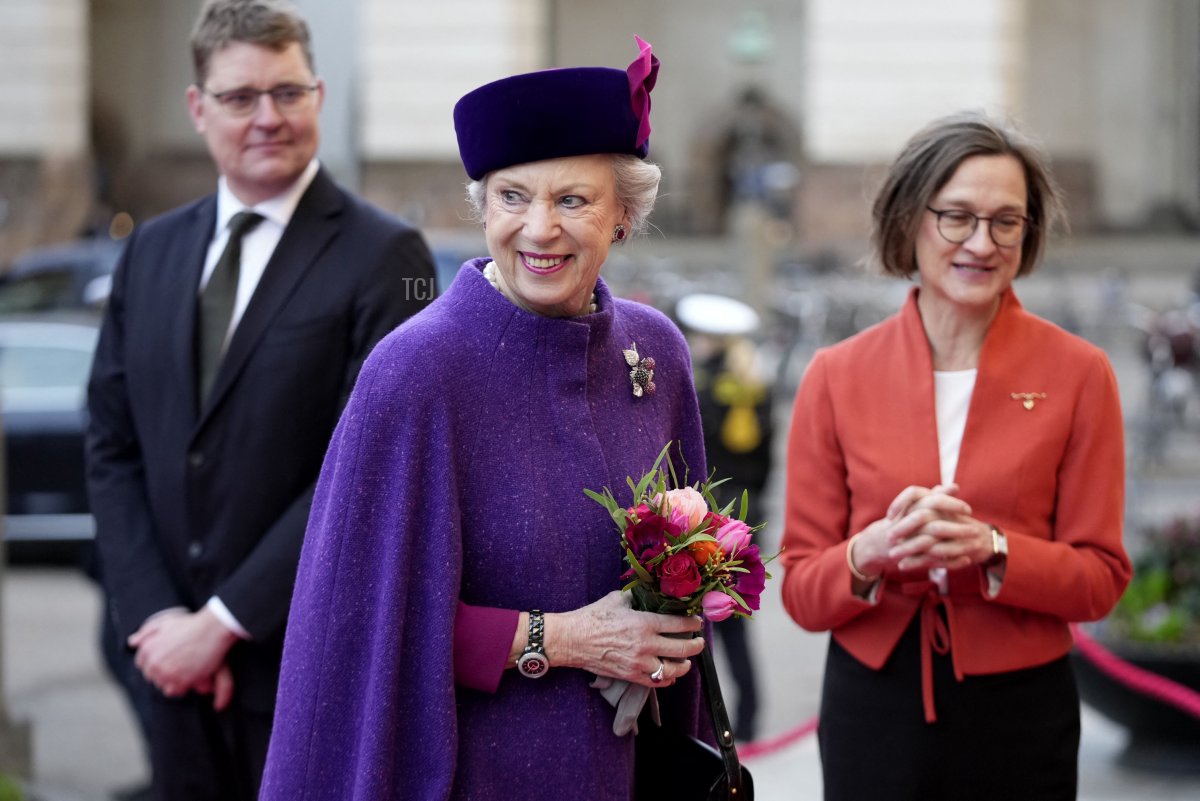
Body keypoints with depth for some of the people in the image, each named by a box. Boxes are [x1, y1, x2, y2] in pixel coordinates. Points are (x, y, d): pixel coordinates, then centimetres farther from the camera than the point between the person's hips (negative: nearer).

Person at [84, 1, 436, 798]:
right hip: (184, 668, 5)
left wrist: (223, 621, -13)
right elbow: (113, 449, 8)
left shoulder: (384, 256, -8)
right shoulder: (152, 252, 10)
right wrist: (157, 616, -5)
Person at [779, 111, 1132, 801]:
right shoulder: (837, 375, -1)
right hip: (873, 709, 1)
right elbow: (802, 591, 0)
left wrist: (990, 550, -19)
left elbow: (1101, 577, -2)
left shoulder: (1078, 373, -3)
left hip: (1019, 713, -1)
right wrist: (872, 553, -20)